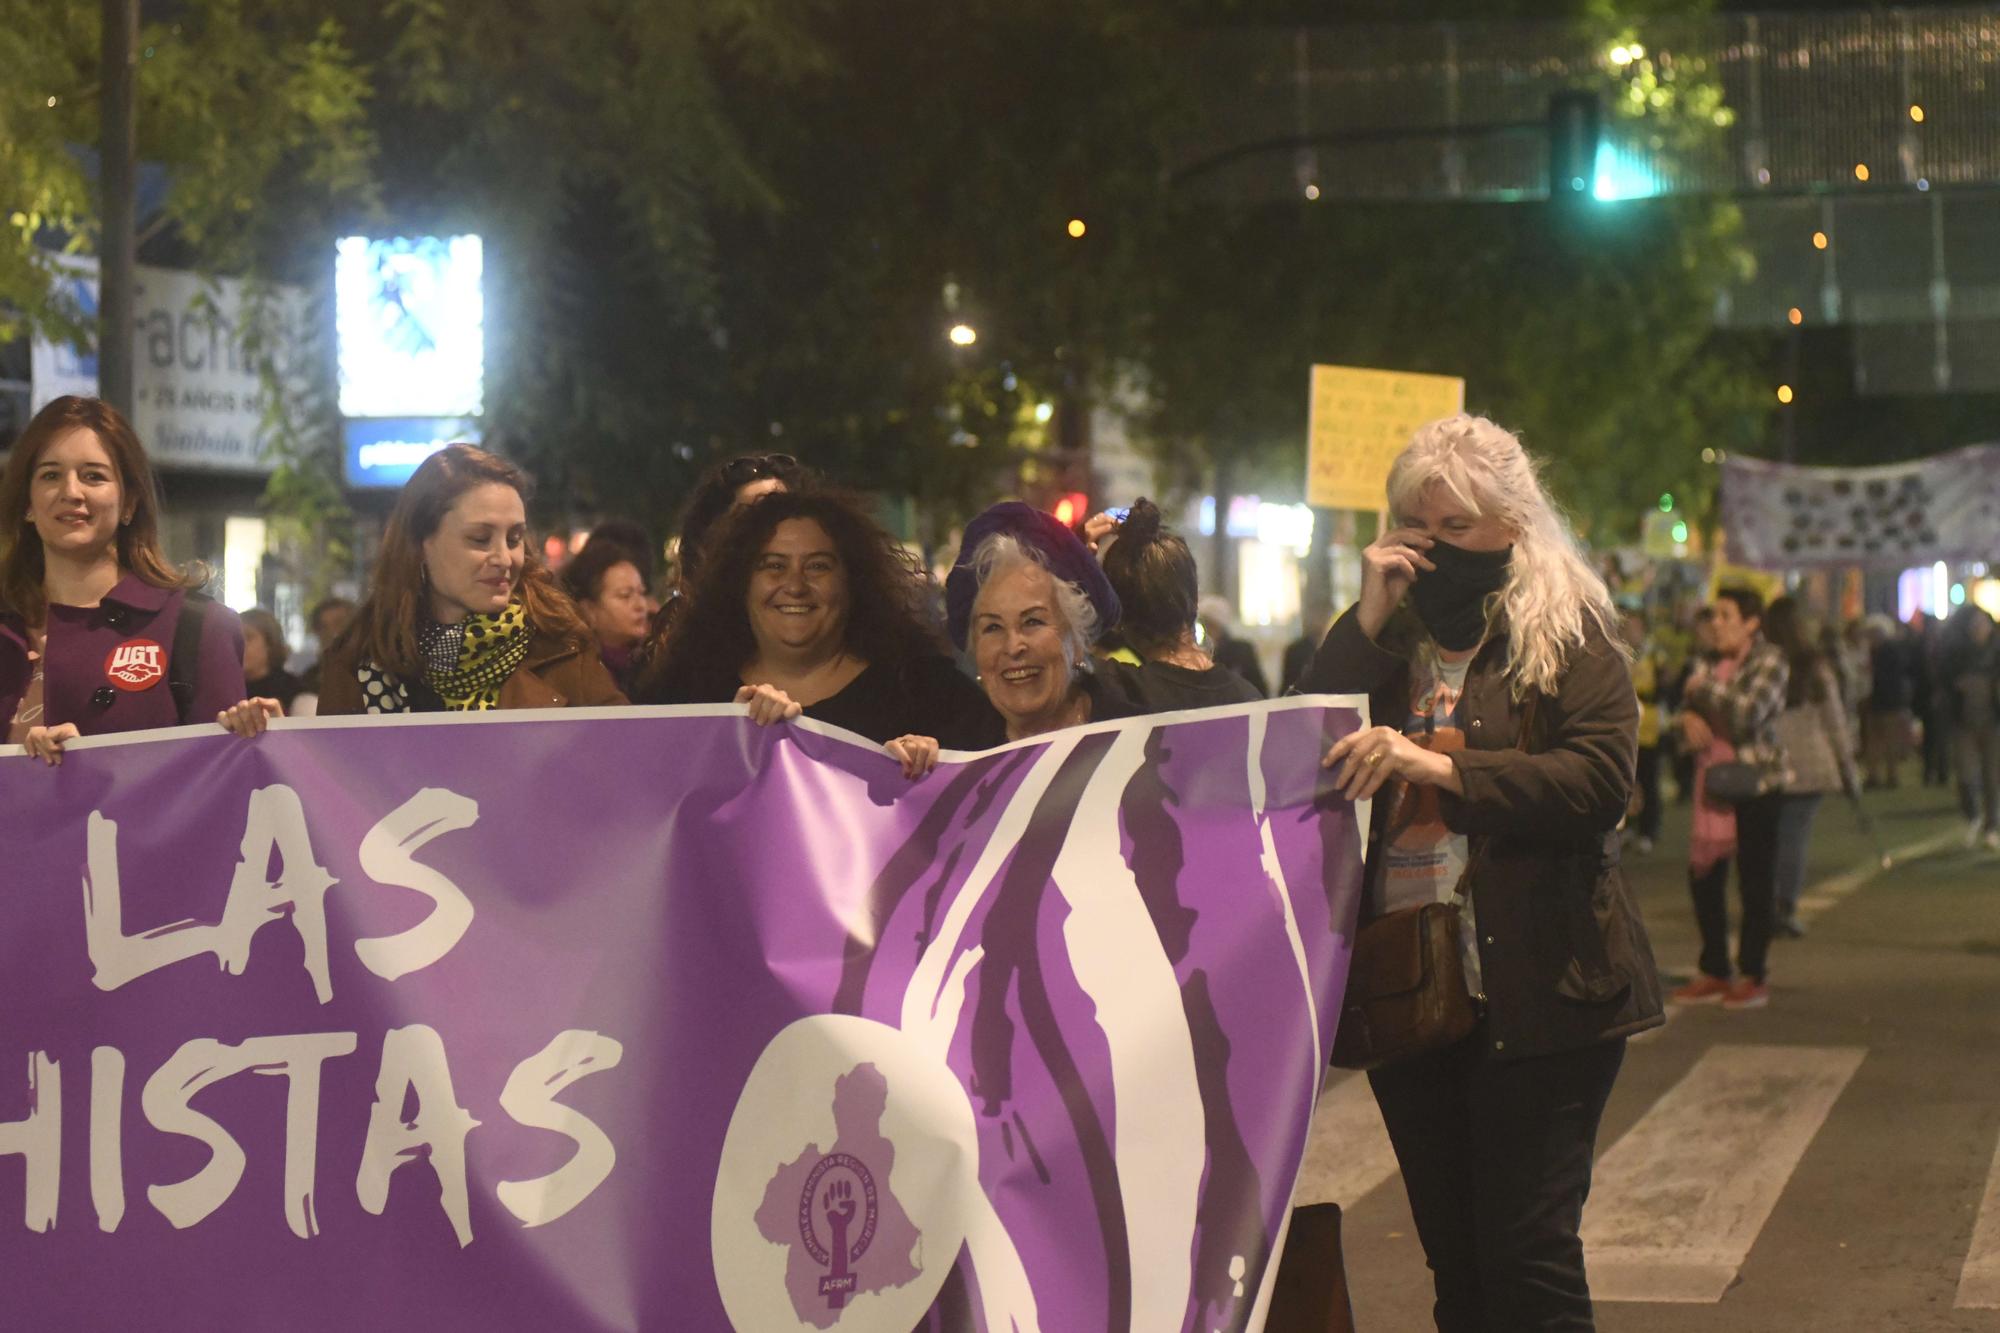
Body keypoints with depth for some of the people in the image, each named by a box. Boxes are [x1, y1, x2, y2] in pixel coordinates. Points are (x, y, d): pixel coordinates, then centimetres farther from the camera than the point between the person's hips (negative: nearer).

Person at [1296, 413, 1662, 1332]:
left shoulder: (1567, 633, -1)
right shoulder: (1388, 640, 14)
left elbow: (1597, 778, -16)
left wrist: (1433, 764, -25)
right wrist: (1368, 619, -6)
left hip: (1534, 991, -5)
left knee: (1528, 1253, -7)